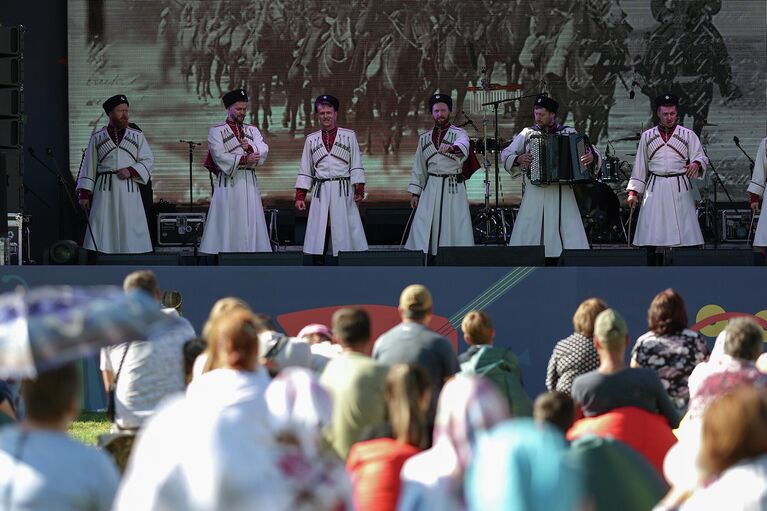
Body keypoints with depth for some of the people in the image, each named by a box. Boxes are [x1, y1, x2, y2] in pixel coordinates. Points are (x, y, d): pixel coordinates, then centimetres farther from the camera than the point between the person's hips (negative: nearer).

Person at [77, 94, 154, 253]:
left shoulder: (137, 136, 12)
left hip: (129, 191, 1)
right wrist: (84, 193, 2)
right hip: (104, 191, -1)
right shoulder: (97, 138, 10)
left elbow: (148, 161, 7)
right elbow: (89, 167, 9)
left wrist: (131, 171, -11)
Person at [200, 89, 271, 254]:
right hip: (228, 183, -4)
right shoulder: (216, 131, 3)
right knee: (227, 223, -7)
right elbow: (219, 156, -11)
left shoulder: (252, 131, 16)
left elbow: (263, 151, 1)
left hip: (249, 183, 4)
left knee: (250, 223, 2)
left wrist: (250, 147, -19)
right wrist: (244, 159, -18)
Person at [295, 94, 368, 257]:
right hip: (321, 193, 2)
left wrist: (359, 189, -7)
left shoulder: (349, 136, 5)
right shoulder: (311, 139, 12)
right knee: (317, 234, -1)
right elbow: (305, 171, 13)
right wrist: (300, 196, 6)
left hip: (343, 192, -2)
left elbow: (356, 166, 3)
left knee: (346, 231, -5)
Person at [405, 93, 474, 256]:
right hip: (431, 187, 3)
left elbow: (463, 146, -22)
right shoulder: (424, 138, 15)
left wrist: (451, 148, -45)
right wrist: (414, 192, 8)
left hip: (454, 188, -3)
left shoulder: (459, 133, 3)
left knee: (456, 224, -7)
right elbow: (418, 168, 16)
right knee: (423, 226, -7)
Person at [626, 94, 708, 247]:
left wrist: (696, 164, -23)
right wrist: (633, 192, 9)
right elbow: (640, 166, 15)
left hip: (680, 188, -1)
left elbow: (701, 157, 1)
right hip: (655, 188, 1)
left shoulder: (688, 135, 8)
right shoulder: (647, 136, 13)